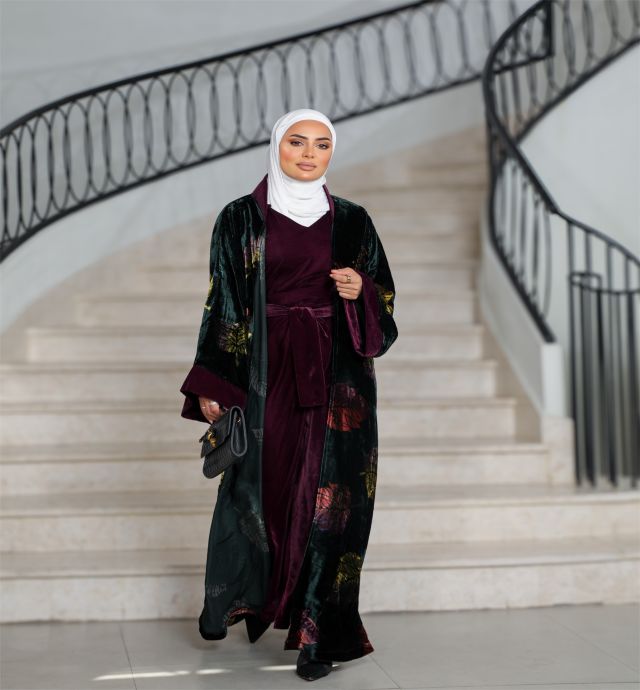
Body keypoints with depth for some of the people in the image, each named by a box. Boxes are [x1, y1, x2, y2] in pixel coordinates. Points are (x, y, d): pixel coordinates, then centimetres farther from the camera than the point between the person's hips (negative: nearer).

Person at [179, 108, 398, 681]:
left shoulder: (352, 221, 8)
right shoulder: (241, 219, 2)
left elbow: (382, 299, 12)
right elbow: (223, 302, 0)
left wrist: (361, 291, -12)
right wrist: (210, 386, -7)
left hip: (335, 375, 1)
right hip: (265, 371, -1)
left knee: (328, 497, -2)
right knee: (260, 489, 5)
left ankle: (317, 633, 5)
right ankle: (241, 599, 29)